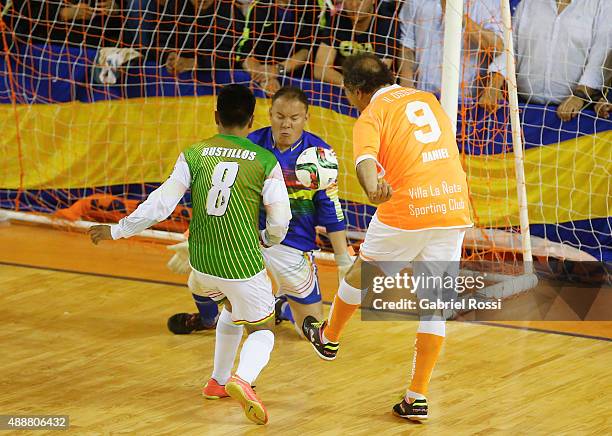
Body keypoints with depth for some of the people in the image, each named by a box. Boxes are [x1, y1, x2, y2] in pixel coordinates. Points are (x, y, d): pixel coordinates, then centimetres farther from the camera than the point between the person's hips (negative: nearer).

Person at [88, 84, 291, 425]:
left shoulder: (194, 155, -3)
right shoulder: (265, 161, -7)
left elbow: (161, 204, -7)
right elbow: (280, 221, -5)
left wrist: (118, 231, 4)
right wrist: (265, 240, 18)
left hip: (202, 261, 4)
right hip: (244, 265, -4)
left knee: (233, 307, 33)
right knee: (262, 330, 15)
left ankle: (218, 381, 35)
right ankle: (243, 379, -16)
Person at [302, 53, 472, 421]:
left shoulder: (372, 115, -3)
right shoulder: (429, 100, 17)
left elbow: (365, 157, -25)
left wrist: (373, 189, -43)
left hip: (406, 211, -5)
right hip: (454, 209, 5)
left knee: (361, 273, 23)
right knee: (434, 305, 8)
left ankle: (329, 337, 46)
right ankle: (418, 398, 6)